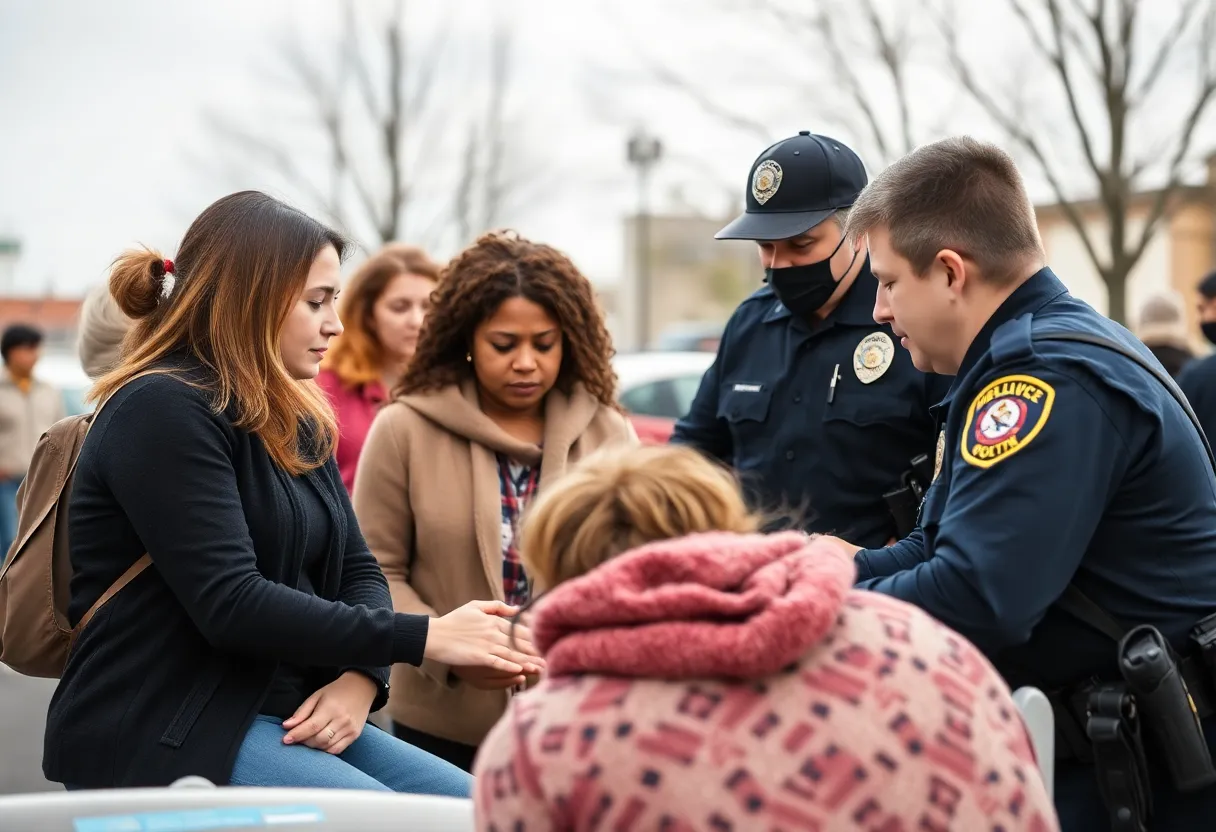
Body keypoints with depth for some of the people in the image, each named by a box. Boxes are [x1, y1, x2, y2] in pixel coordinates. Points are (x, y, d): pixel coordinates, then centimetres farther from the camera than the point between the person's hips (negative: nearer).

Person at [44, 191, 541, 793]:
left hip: (285, 718, 8)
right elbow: (230, 606, -22)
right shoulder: (163, 411, -14)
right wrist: (425, 638, -21)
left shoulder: (295, 423, 14)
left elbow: (358, 570, 12)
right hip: (159, 734, -8)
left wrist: (360, 678, -10)